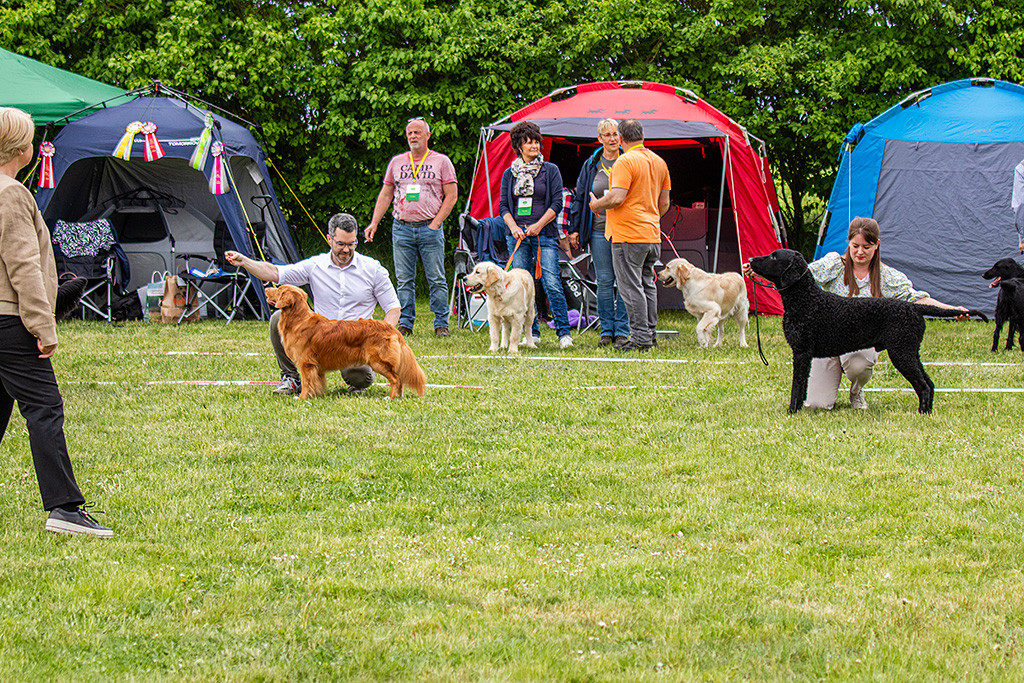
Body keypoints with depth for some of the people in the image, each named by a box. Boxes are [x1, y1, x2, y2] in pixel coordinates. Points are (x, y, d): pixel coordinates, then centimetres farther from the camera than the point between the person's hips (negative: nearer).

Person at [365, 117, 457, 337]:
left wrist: (436, 223, -7)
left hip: (430, 228, -3)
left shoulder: (441, 162, 4)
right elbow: (385, 195, 16)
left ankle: (441, 324, 1)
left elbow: (451, 195, 2)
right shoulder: (396, 162, 12)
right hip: (402, 228, 3)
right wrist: (374, 223, 6)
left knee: (436, 280, -3)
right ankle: (404, 324, 7)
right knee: (404, 280, 2)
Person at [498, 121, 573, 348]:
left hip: (544, 234, -3)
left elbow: (557, 202, 0)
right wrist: (514, 227, -7)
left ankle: (563, 332, -9)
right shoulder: (509, 174, 12)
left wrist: (539, 225, -9)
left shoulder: (550, 170, 5)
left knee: (552, 284, -12)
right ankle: (531, 332, 9)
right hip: (517, 235, 3)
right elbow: (503, 206, 10)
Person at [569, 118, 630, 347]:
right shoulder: (591, 165, 8)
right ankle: (606, 330, 11)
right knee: (604, 281, 4)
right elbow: (579, 198, 13)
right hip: (599, 230, 2)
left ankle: (622, 330, 5)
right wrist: (574, 229, 8)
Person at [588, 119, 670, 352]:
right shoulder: (659, 162, 13)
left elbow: (617, 198, -21)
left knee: (631, 286, -6)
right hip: (652, 235, 8)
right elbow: (664, 203, 17)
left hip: (628, 235, -8)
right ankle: (649, 334, 16)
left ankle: (640, 337, -8)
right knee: (647, 284, 14)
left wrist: (595, 204, -4)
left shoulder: (625, 162, -13)